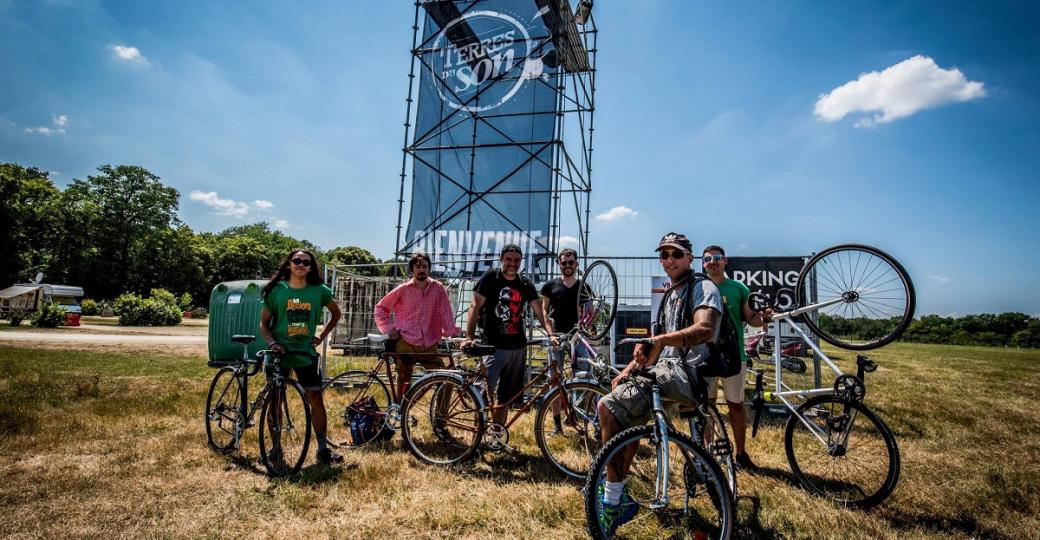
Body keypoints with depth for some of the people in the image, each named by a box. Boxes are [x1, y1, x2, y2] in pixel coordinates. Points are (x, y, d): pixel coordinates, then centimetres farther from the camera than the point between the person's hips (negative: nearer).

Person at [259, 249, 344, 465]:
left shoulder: (319, 290, -1)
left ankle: (323, 449, 6)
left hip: (306, 353, 0)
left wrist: (322, 336, 7)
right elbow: (264, 323, 3)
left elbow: (336, 313, 14)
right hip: (280, 353, 0)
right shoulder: (276, 290, -2)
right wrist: (272, 343, -13)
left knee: (316, 399, -2)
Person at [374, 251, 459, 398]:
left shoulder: (438, 288, 1)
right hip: (406, 344, -1)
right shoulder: (403, 289, 0)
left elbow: (446, 313, -5)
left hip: (430, 346, 1)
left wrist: (452, 334, -17)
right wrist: (389, 329, -1)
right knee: (404, 382, 8)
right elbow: (381, 307, 8)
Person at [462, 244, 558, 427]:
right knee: (486, 391, -18)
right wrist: (469, 337, -20)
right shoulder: (490, 277, -5)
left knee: (505, 396, 13)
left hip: (518, 346, 5)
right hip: (495, 345, -4)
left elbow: (539, 311, 3)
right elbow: (475, 307, -9)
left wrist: (551, 334, -13)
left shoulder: (525, 284, 7)